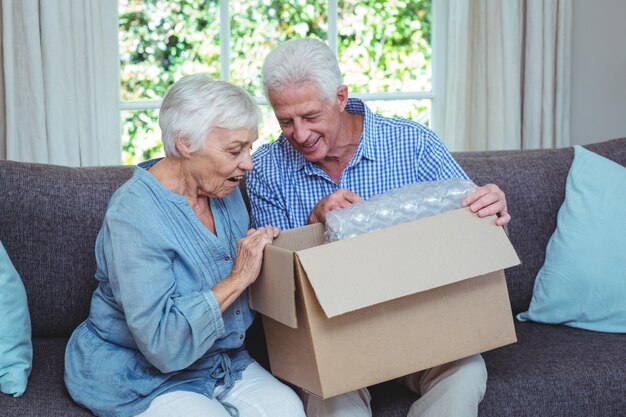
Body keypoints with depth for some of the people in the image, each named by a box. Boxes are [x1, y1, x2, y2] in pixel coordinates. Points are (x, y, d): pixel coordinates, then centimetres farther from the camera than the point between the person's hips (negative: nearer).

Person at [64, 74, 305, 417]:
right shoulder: (132, 215, -22)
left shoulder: (225, 191, 3)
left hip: (223, 362, 6)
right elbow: (162, 344, -27)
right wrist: (237, 279, -25)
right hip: (141, 380, -6)